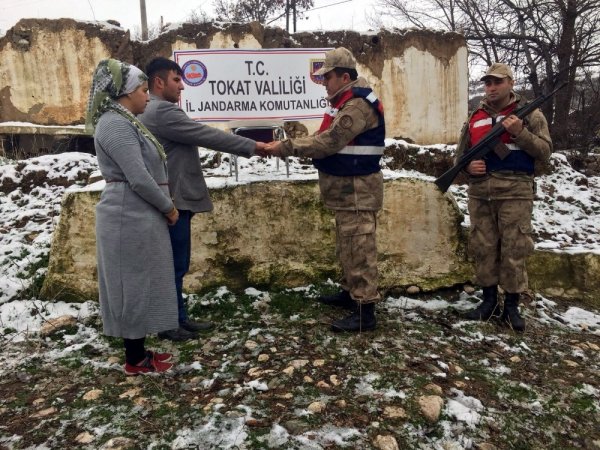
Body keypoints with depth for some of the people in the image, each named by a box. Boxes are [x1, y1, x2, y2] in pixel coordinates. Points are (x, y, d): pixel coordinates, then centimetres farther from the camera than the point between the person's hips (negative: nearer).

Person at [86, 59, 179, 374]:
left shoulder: (125, 121, 16)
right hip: (131, 217, -10)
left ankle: (137, 352, 27)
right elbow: (138, 178, -22)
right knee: (135, 286, 0)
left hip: (139, 215, 10)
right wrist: (168, 207, -10)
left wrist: (164, 206, 12)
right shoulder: (116, 124, -16)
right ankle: (135, 361, 14)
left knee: (140, 285, 15)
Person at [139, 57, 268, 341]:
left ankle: (178, 318, 26)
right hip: (172, 201, -11)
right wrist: (252, 146, -12)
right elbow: (207, 136, -19)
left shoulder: (153, 111, 18)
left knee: (176, 264, 16)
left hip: (173, 199, 11)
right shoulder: (162, 111, -17)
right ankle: (168, 325, 14)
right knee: (173, 265, 0)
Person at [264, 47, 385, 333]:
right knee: (347, 247, 19)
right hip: (347, 188, 11)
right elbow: (327, 139, 14)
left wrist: (285, 148, -22)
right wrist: (287, 145, 2)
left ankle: (365, 311, 1)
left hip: (357, 189, -11)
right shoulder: (346, 101, 17)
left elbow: (329, 142, -25)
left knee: (359, 248, -6)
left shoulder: (358, 105, -18)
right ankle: (349, 292, 34)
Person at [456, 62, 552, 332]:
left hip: (515, 193, -3)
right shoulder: (474, 118, 14)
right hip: (480, 193, 4)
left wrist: (520, 133, -17)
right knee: (482, 248, 7)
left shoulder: (530, 114, 4)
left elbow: (545, 153, -3)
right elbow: (460, 154, 18)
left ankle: (511, 307, 12)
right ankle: (489, 301, 21)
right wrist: (468, 166, -5)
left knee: (513, 250, 0)